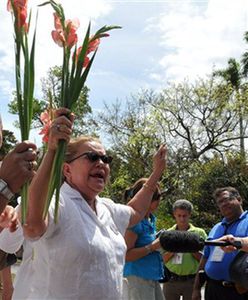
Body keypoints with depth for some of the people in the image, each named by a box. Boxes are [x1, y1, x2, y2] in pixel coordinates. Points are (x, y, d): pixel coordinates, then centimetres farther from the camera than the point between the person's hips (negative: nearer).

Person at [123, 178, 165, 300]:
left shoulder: (151, 219, 10)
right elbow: (126, 255, -22)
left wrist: (160, 241, 7)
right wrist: (152, 247, -21)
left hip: (152, 277, 9)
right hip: (138, 277, -9)